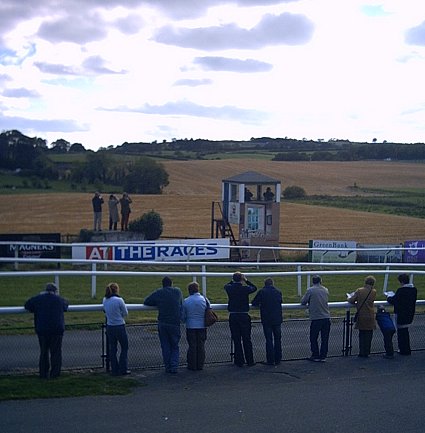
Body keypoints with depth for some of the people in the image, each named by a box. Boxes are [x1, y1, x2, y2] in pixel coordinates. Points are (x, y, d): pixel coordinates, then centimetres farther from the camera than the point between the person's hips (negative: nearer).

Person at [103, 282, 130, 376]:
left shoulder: (105, 300, 0)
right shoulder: (119, 300, -17)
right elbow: (125, 313, -7)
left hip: (109, 327, 5)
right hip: (119, 327, -5)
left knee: (112, 349, 13)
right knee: (124, 348, 11)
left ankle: (115, 370, 16)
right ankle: (123, 369, 11)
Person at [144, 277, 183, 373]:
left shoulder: (158, 293, 0)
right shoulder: (178, 291, 5)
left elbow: (146, 302, 6)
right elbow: (181, 304, 20)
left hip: (162, 324, 0)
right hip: (175, 324, 0)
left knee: (165, 347, 10)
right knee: (175, 347, 11)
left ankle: (168, 367, 11)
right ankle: (174, 366, -2)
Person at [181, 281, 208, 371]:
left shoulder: (186, 301, -9)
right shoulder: (204, 299, -4)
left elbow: (183, 316, -1)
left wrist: (186, 321, 21)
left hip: (190, 327, -1)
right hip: (202, 326, 2)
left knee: (192, 346, 7)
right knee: (201, 346, 10)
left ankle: (192, 365, 10)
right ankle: (200, 365, 14)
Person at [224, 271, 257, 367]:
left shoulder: (229, 288, -4)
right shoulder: (245, 289, -9)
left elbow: (226, 285, 21)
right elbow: (254, 288, 11)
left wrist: (233, 281, 22)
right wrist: (246, 280, 14)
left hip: (233, 316, 1)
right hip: (244, 316, -1)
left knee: (236, 340, 6)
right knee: (246, 339, 6)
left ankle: (239, 361, 7)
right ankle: (250, 361, 9)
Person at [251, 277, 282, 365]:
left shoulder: (262, 292, -6)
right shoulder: (278, 292, 3)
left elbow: (254, 303, -1)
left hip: (266, 320, -3)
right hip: (277, 319, 3)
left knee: (269, 340, 2)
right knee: (277, 340, 12)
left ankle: (270, 360, 2)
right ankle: (278, 360, 16)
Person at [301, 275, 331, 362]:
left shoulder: (310, 290, -6)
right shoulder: (325, 290, 7)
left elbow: (303, 302, -1)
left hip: (315, 318, -4)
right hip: (326, 318, 4)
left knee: (313, 338, 9)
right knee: (325, 338, 10)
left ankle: (315, 356, 12)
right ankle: (323, 356, 12)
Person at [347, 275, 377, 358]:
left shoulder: (359, 291, -7)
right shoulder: (373, 292, -4)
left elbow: (351, 300, -9)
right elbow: (371, 301, 8)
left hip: (361, 317, 0)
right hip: (370, 317, 0)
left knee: (361, 335, 10)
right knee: (368, 335, 9)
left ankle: (362, 352, 11)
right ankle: (366, 353, 11)